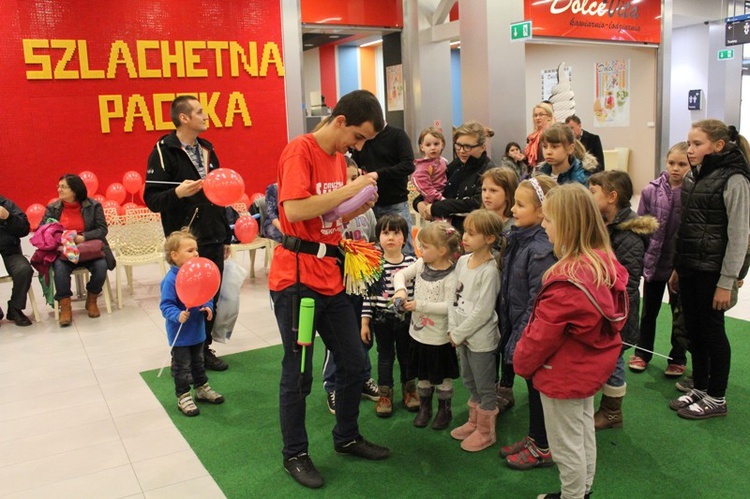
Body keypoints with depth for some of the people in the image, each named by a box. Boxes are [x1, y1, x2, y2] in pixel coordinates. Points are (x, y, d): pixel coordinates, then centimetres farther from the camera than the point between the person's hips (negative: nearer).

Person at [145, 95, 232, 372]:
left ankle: (204, 348, 24)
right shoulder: (164, 151, -10)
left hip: (213, 240, 6)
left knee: (211, 297, 10)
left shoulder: (207, 149, 12)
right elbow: (152, 199, -13)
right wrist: (177, 192, -33)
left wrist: (225, 235, 18)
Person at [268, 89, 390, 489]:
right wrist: (349, 189, -20)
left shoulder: (339, 156, 13)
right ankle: (295, 455, 22)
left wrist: (358, 207, 2)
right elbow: (294, 210, -25)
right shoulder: (300, 150, -12)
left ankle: (346, 437, 34)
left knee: (353, 362, 14)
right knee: (298, 373, 4)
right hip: (297, 276, -8)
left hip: (330, 275, 8)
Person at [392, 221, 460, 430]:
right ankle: (424, 406, 38)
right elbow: (400, 275, 6)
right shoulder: (421, 264, -3)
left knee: (442, 376, 13)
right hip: (419, 332, 6)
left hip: (439, 336, -6)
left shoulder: (450, 276, -21)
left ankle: (445, 409, 32)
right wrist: (401, 290, -16)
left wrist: (419, 305, -27)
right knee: (422, 374, 20)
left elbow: (449, 306, -26)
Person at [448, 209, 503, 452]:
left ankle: (485, 432, 25)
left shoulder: (489, 271, -20)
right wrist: (453, 329, -2)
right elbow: (455, 297, 6)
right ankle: (474, 422, 41)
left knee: (485, 387, 8)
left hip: (481, 338, -8)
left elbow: (482, 312, -21)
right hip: (462, 336, 8)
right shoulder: (462, 261, 2)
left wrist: (459, 334, -14)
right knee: (470, 382, 23)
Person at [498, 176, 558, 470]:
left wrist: (520, 340, -20)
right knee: (532, 383, 21)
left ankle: (543, 448, 28)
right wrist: (507, 328, 11)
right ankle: (534, 438, 39)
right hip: (515, 324, 8)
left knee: (538, 387, 9)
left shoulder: (542, 250, -24)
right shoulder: (516, 239, 3)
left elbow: (537, 302, -24)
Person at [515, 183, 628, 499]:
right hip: (592, 366, 9)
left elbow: (542, 334, -23)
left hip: (564, 375, -9)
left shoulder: (567, 280, -32)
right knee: (584, 432, 25)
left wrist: (521, 362, -5)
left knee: (566, 446, 11)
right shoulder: (606, 263, -5)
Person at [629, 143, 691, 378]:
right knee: (649, 311, 18)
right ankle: (642, 353, 36)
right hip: (654, 261, 2)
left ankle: (677, 358, 33)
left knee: (680, 314, 15)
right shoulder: (651, 190, -8)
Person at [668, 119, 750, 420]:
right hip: (689, 267, 7)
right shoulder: (694, 176, 8)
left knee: (712, 331, 4)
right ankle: (699, 389, 29)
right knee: (693, 330, 14)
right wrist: (677, 267, 14)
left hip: (711, 270, -7)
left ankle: (716, 398, 20)